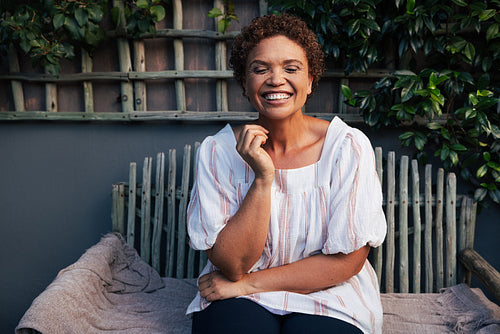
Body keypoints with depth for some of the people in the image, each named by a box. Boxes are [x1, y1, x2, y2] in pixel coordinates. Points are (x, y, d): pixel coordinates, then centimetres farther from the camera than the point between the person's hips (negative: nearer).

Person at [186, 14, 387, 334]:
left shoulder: (348, 146, -11)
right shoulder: (217, 151, -8)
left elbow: (348, 260, -10)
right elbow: (232, 265, -12)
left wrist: (249, 283, -12)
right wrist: (262, 179, -23)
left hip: (328, 298, 0)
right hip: (238, 300, 1)